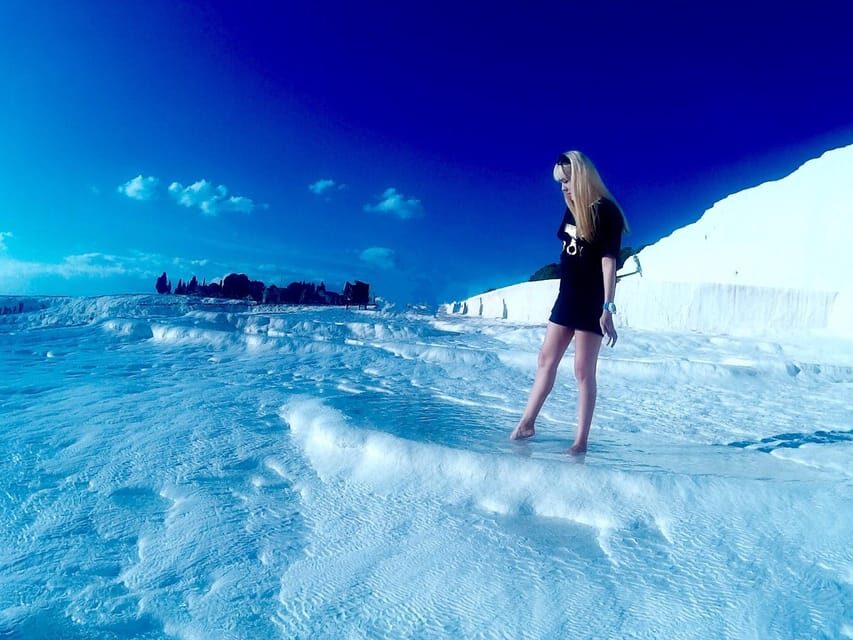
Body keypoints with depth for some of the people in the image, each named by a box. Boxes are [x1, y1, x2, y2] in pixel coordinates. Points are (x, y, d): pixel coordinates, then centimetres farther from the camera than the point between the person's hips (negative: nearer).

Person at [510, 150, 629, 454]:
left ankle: (581, 440, 10)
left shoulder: (606, 211, -13)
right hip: (567, 297, 8)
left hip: (591, 303, -8)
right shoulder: (572, 209, 10)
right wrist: (566, 292, 16)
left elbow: (609, 261, -18)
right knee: (546, 360, 11)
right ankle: (527, 423, 22)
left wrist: (608, 309, -23)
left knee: (584, 371, -1)